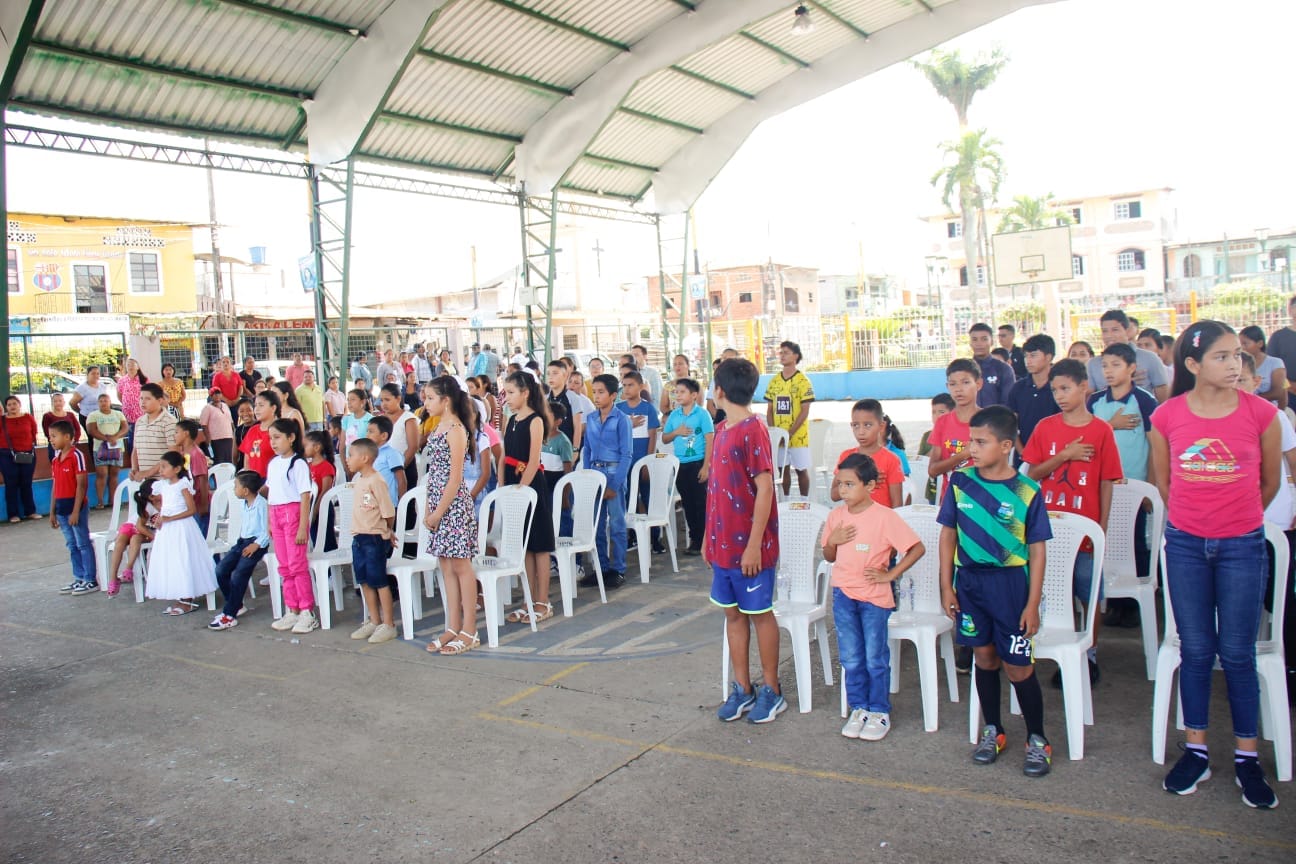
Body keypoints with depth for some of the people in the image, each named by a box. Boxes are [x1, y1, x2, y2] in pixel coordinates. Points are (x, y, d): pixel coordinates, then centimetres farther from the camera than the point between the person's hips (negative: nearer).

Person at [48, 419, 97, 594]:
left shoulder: (77, 456, -13)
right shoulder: (55, 459, 11)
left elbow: (81, 485, -15)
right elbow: (55, 486, 15)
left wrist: (76, 511, -17)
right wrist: (52, 512, 14)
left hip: (76, 505, -8)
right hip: (61, 507, 8)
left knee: (83, 544, -2)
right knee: (72, 545, 13)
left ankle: (90, 580, 4)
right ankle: (79, 578, 20)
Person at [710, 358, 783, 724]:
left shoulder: (753, 429, -16)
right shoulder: (723, 430, 10)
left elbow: (765, 488, -19)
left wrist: (754, 544, -20)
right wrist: (710, 536, 16)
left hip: (749, 545, -8)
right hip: (723, 543, 8)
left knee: (760, 613, 5)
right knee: (733, 613, 13)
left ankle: (771, 691, 20)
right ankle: (742, 688, 25)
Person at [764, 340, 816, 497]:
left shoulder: (802, 381, -8)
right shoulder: (774, 381, 7)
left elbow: (805, 411, -11)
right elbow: (769, 409, 9)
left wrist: (790, 433, -16)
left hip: (797, 436, -4)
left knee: (801, 470, 5)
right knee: (783, 468, 11)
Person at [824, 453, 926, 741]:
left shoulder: (884, 516, -14)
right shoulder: (836, 515, 2)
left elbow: (918, 548, -12)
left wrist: (890, 574, -12)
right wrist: (832, 541, -9)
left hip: (874, 597, -4)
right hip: (843, 594, 4)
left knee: (875, 658, 6)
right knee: (851, 658, 11)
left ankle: (880, 712, 20)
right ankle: (858, 708, 25)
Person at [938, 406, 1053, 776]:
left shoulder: (1026, 491, -9)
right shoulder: (960, 481, -2)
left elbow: (1036, 550, -5)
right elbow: (948, 535, 5)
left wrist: (1032, 603, -6)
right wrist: (946, 586, 2)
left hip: (1010, 583, -3)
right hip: (968, 580, 3)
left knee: (1018, 665, 2)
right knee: (984, 656, 13)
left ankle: (1037, 739, 21)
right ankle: (992, 730, 30)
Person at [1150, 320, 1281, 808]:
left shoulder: (1260, 413, -7)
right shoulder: (1167, 416, -5)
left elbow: (1271, 481, 8)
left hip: (1242, 546, -1)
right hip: (1185, 544, 1)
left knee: (1237, 654, 5)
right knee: (1195, 650, 10)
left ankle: (1246, 758, 20)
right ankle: (1196, 751, 22)